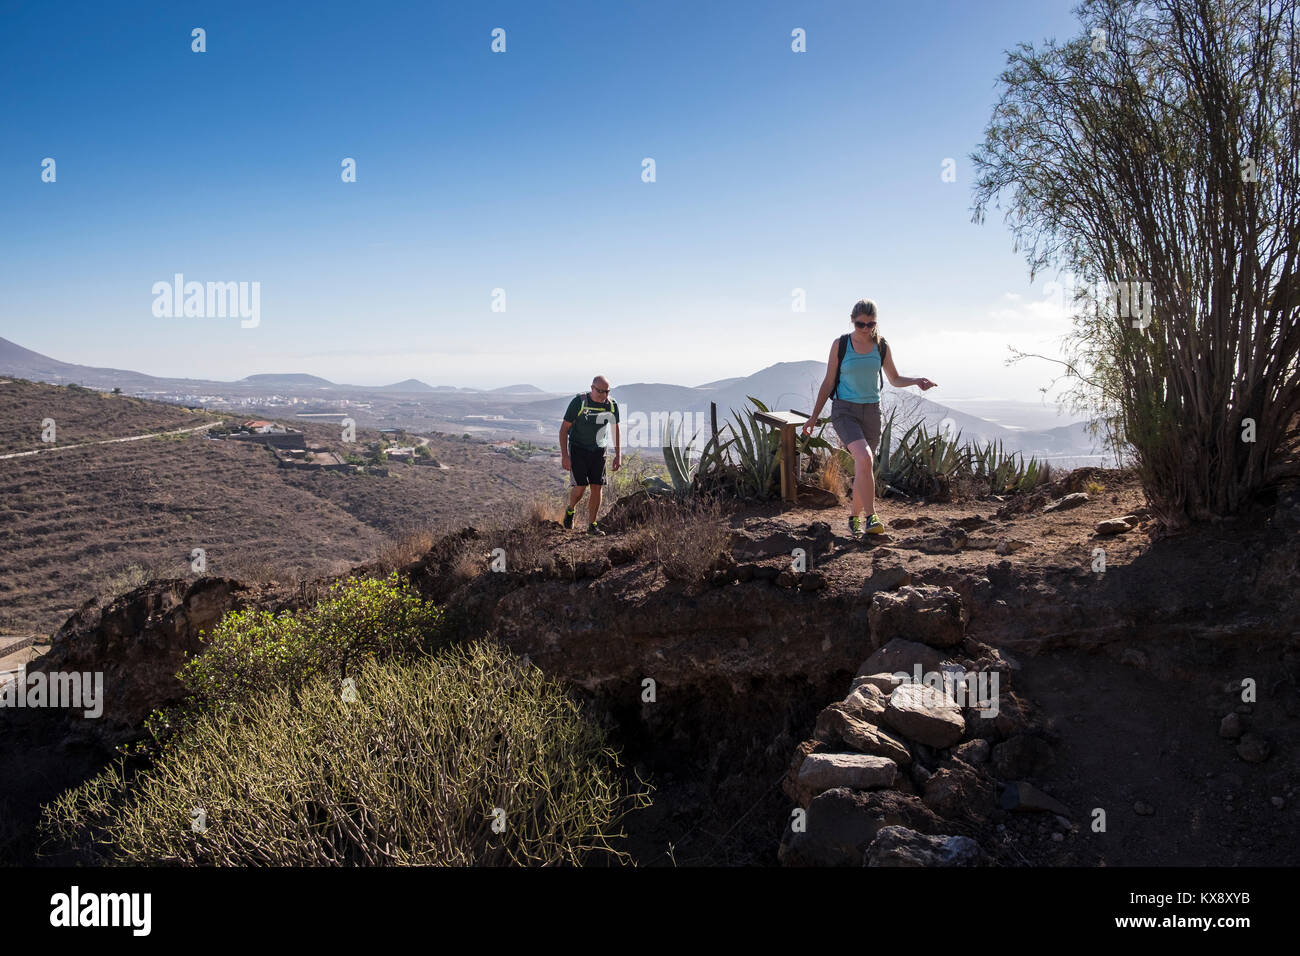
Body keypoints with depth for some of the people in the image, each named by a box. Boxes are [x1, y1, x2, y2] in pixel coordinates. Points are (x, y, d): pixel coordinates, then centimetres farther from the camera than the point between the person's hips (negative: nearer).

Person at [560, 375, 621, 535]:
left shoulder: (612, 405, -5)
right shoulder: (579, 402, -17)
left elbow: (615, 429, 10)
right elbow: (564, 428, -11)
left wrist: (618, 455, 7)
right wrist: (564, 455, -16)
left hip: (598, 450, 3)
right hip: (578, 449, -3)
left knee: (597, 487, -3)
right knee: (580, 487, -12)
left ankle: (592, 525, 8)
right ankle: (570, 510, 19)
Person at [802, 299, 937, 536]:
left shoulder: (881, 346, 4)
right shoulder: (840, 345, -3)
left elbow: (894, 379, 14)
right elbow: (828, 383, 3)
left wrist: (917, 381, -5)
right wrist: (814, 417, 1)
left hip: (871, 412, 3)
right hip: (845, 411, -3)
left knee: (863, 469, 7)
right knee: (865, 459, -26)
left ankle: (854, 517, 26)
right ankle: (870, 518, -26)